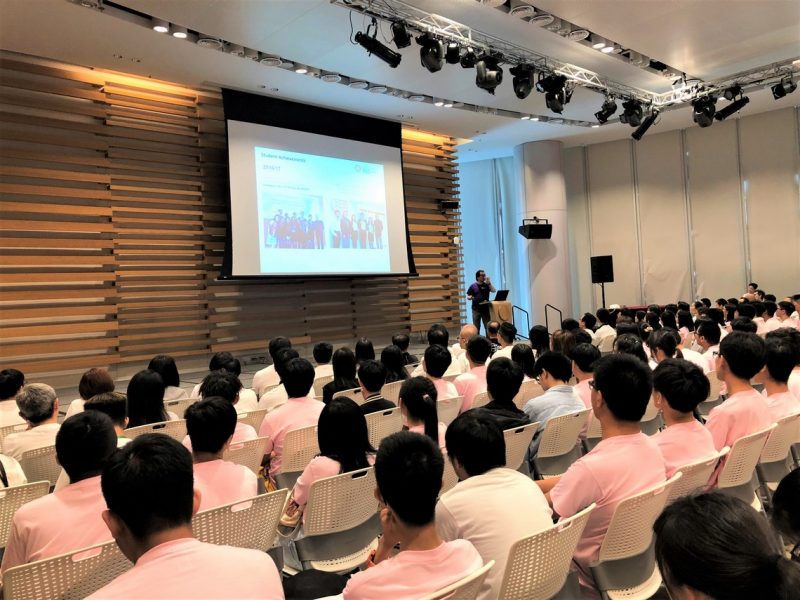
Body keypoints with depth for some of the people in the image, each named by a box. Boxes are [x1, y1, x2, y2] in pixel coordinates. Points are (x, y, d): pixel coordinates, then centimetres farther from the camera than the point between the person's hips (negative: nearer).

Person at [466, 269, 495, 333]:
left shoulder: (486, 285, 7)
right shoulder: (473, 286, 2)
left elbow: (494, 291, -7)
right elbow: (468, 297, 4)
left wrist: (489, 283, -12)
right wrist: (470, 298, -19)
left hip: (486, 309, 2)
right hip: (476, 309, -1)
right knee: (476, 327, 1)